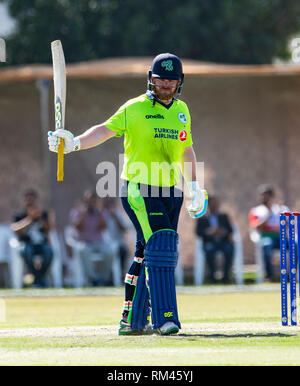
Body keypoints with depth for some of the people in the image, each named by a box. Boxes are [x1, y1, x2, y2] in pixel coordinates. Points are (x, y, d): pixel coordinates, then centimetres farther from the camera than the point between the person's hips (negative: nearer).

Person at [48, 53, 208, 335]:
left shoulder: (181, 110, 14)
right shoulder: (135, 108, -4)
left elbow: (186, 149, 25)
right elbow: (106, 129, -15)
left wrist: (194, 186, 23)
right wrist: (75, 143, -31)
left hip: (171, 192, 6)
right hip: (139, 189, -6)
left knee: (148, 256, 8)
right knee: (160, 247, -18)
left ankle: (133, 320, 16)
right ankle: (164, 317, -19)